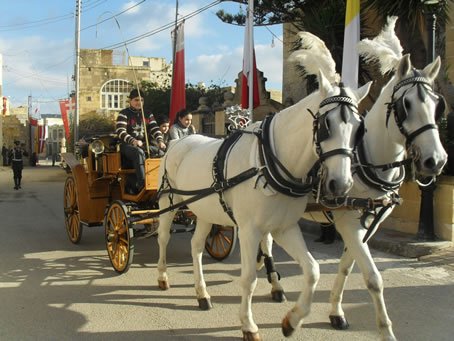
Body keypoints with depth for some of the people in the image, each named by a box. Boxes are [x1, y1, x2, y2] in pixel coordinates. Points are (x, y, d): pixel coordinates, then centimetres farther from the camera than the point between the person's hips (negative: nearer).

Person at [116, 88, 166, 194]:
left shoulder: (148, 114, 16)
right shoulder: (124, 114, 1)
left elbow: (155, 129, 4)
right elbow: (120, 131, -14)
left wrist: (160, 140, -18)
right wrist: (133, 141, -32)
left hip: (145, 144, 5)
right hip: (128, 145, -5)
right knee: (139, 153, -38)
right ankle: (142, 184, -39)